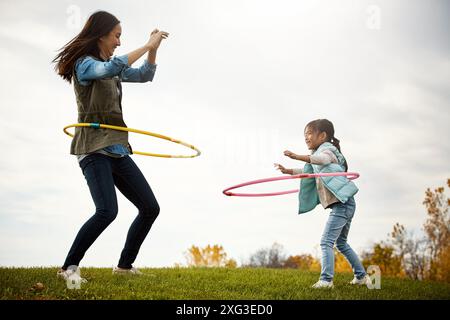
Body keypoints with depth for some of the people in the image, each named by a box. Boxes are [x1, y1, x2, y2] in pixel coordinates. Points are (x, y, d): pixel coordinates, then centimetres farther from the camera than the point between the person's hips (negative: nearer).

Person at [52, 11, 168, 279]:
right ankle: (69, 267, -12)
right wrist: (147, 45, -21)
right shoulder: (84, 64, -7)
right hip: (94, 149, -9)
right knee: (107, 211, -25)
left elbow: (145, 75, 25)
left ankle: (125, 265, 15)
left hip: (118, 150, 9)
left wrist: (153, 49, 9)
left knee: (150, 208, 4)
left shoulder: (111, 67, 18)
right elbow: (112, 68, -27)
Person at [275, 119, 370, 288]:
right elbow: (309, 172, 35)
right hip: (342, 205, 11)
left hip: (342, 203, -11)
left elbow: (323, 159, -32)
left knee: (326, 242, -14)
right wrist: (287, 171, 22)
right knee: (341, 243, 19)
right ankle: (361, 276, 27)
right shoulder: (318, 154, 23)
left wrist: (299, 157, -44)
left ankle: (326, 280, -16)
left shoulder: (327, 148, -7)